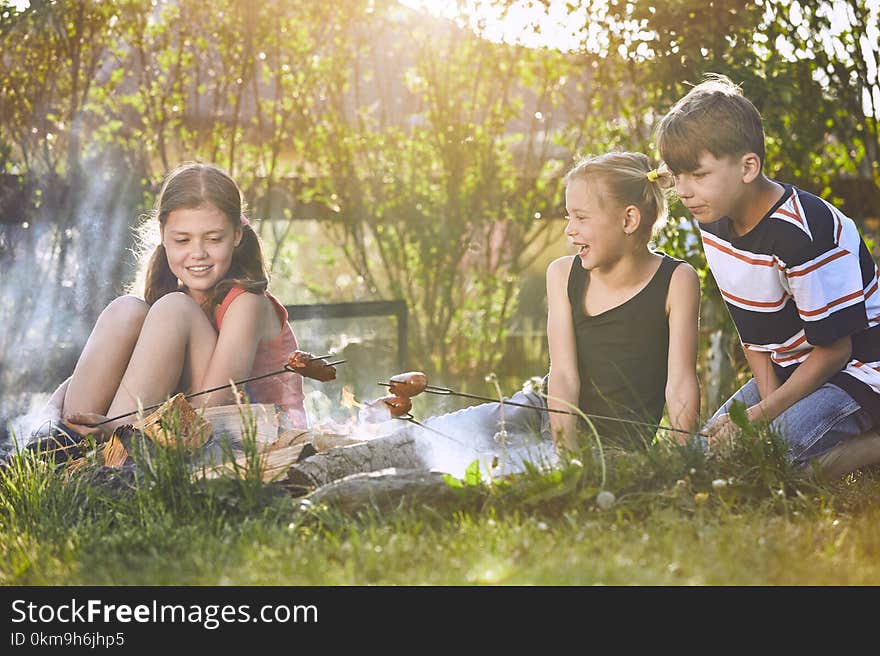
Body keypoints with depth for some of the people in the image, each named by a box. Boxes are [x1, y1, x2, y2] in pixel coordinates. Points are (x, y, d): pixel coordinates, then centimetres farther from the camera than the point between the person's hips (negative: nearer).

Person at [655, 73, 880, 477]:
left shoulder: (801, 232, -28)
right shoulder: (714, 223, -2)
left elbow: (834, 348, -22)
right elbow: (752, 334, 6)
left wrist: (764, 413, -20)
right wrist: (768, 400, -9)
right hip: (790, 366, 8)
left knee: (791, 441, -31)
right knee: (713, 446, -4)